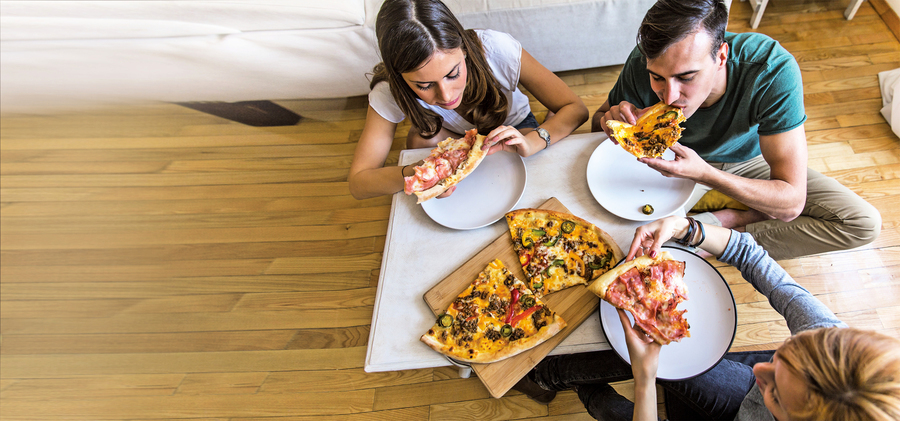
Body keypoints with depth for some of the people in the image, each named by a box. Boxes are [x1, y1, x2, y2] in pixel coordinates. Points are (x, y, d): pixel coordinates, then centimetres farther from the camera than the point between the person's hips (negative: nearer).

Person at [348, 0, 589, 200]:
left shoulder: (496, 49, -36)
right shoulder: (390, 92, -32)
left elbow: (576, 110, -28)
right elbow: (357, 184, -31)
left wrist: (533, 141, -49)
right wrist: (413, 175, -52)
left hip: (513, 127, 1)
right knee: (424, 137, -33)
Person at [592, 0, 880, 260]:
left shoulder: (772, 69, -35)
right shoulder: (643, 64, -31)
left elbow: (791, 203, -34)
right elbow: (597, 122, -11)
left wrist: (702, 174, -49)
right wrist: (611, 121, -36)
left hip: (747, 161, 0)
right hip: (678, 158, 0)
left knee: (864, 223, -16)